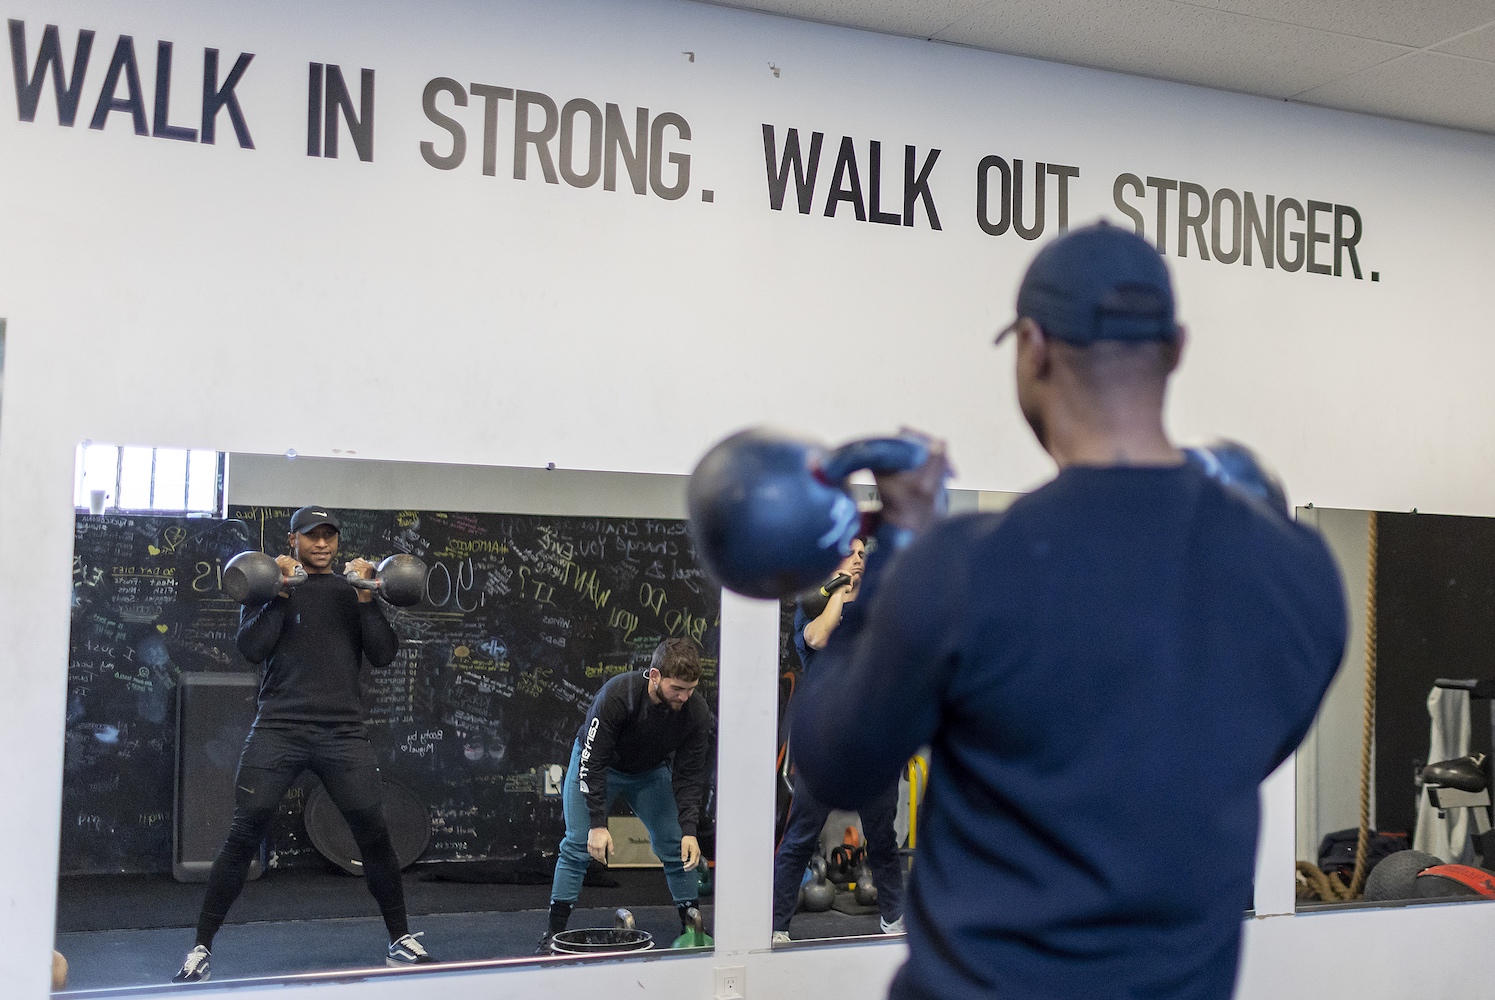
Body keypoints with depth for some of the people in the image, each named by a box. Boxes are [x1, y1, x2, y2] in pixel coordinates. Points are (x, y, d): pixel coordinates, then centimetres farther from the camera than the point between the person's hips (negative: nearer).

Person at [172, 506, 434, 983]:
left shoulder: (352, 589, 14)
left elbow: (384, 654, 4)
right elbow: (251, 648, -5)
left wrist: (365, 596, -6)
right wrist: (279, 594, -11)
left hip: (342, 733, 2)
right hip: (279, 729, -2)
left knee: (374, 834, -1)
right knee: (243, 835, -6)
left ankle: (400, 940, 15)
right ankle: (201, 948, 5)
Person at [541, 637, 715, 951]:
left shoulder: (696, 711, -27)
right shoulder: (616, 695, -37)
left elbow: (690, 774, -17)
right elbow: (591, 762, -31)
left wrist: (689, 830, -26)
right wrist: (597, 824, -33)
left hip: (651, 771, 3)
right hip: (596, 764, -3)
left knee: (677, 848, -4)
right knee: (578, 846, -10)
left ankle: (692, 928, 9)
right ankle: (554, 932, -1)